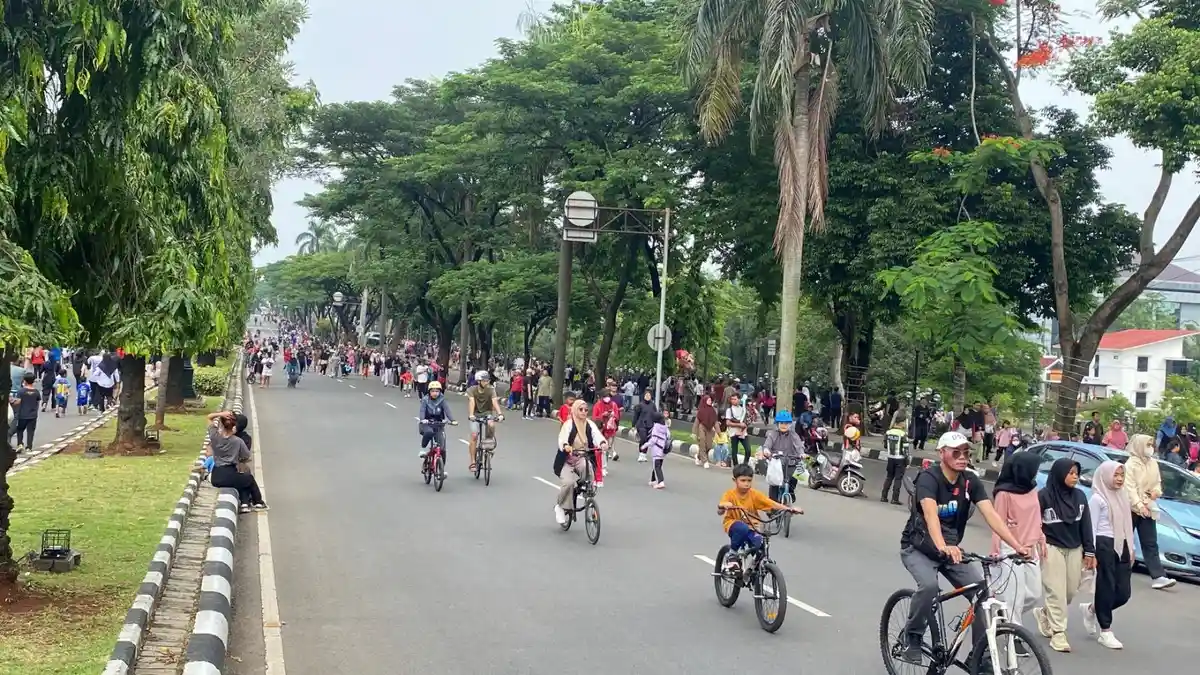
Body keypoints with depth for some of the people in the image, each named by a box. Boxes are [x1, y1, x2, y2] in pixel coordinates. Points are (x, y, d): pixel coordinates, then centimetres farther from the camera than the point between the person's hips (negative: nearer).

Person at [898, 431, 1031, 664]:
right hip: (918, 548, -5)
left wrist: (1017, 545, -30)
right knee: (929, 585, -33)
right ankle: (912, 637, -9)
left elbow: (991, 514, -16)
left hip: (951, 549, 5)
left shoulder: (971, 482, -5)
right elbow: (930, 514, -39)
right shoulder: (928, 478, -22)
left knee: (983, 591, -12)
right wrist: (942, 547, -57)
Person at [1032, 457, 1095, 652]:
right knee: (1056, 591, -5)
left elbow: (1086, 525, 8)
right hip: (1052, 549, -5)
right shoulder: (1044, 496, -11)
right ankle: (1058, 633, 1)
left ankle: (1044, 613, 34)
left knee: (1070, 591, 10)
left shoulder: (1079, 496, 4)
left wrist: (1089, 551, 6)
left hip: (1075, 550, 5)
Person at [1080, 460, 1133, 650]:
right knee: (1106, 588, -2)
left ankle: (1091, 609, 28)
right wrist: (1091, 553, -13)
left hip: (1121, 546, 7)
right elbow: (1091, 527, -9)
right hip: (1104, 546, -7)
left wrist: (1131, 549, 16)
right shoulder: (1097, 498, -8)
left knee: (1123, 592, 5)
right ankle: (1105, 632, 8)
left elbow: (1127, 525, 18)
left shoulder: (1122, 496, 13)